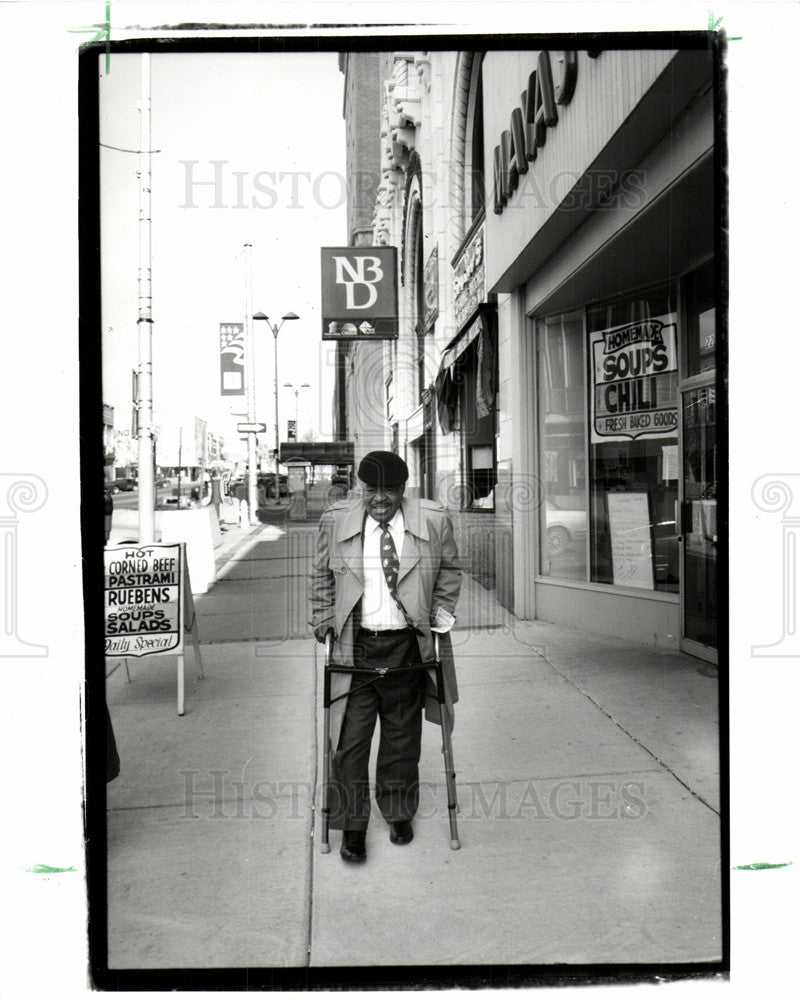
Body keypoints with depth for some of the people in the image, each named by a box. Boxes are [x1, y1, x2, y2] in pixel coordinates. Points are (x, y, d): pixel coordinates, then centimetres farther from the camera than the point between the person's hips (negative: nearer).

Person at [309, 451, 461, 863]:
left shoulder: (433, 520, -3)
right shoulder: (335, 521, -1)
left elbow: (450, 569, 13)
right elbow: (321, 577, 13)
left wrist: (440, 614, 7)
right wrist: (323, 621, 7)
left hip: (407, 645, 1)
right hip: (353, 645, 0)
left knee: (402, 735, 14)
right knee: (350, 738, 2)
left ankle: (399, 813, 34)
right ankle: (352, 825, 19)